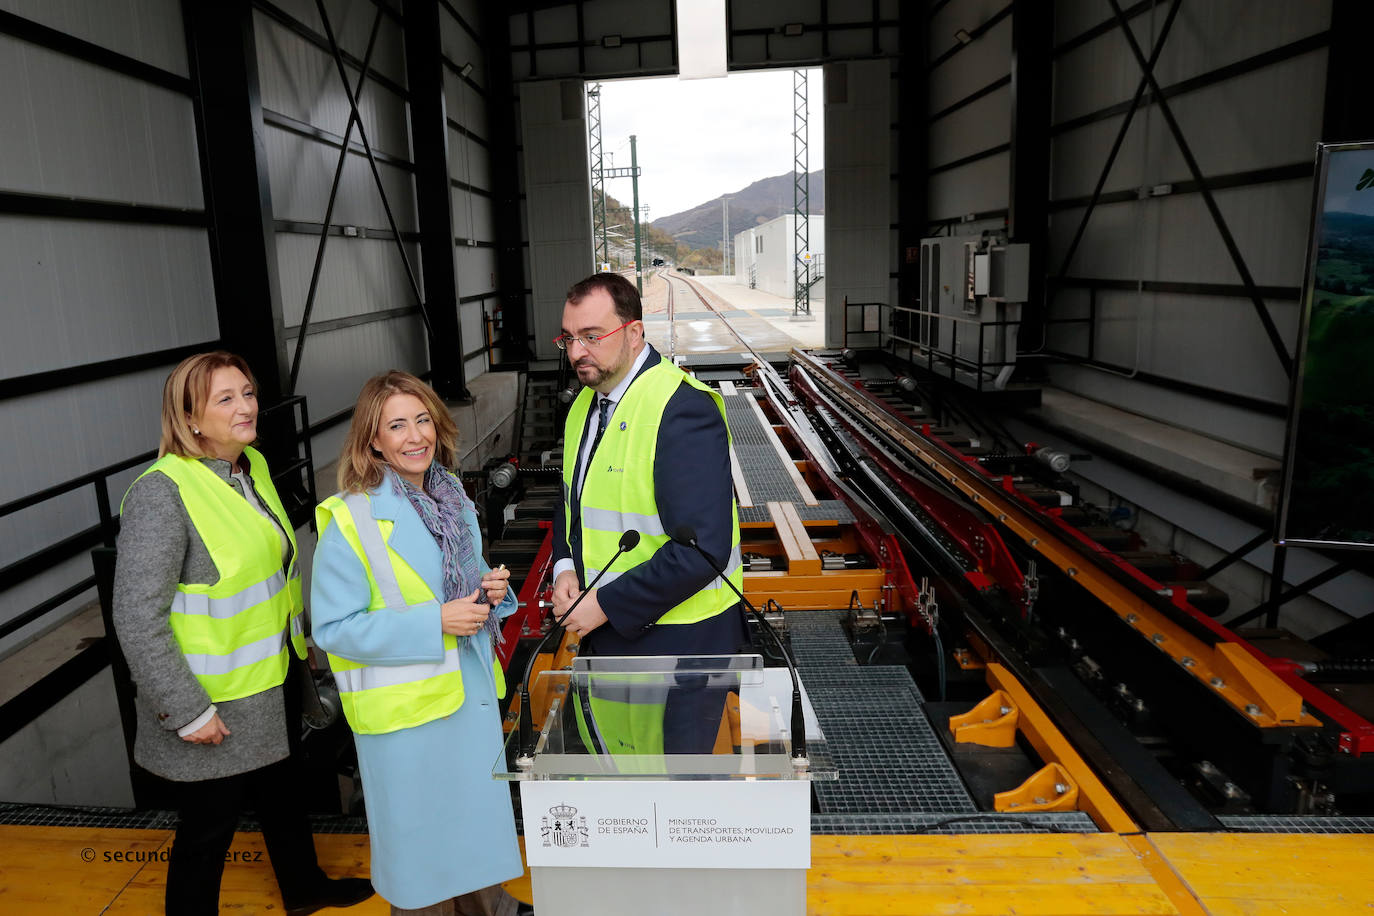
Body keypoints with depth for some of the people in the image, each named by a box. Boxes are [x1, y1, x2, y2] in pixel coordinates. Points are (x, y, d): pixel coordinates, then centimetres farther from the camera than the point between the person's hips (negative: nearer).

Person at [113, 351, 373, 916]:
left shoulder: (253, 466, 1)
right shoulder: (162, 493, -24)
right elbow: (137, 618, -24)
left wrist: (299, 642, 19)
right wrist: (185, 713, -22)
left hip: (273, 682, 8)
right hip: (214, 708, -8)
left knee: (282, 791, 27)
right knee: (207, 831, 11)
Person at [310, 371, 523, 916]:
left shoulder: (453, 496, 3)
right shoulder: (350, 522, -18)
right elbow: (333, 627, -18)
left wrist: (490, 590, -6)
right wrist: (436, 622, -23)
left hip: (471, 692, 6)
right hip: (405, 709, -6)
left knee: (479, 817, 22)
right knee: (422, 839, 11)